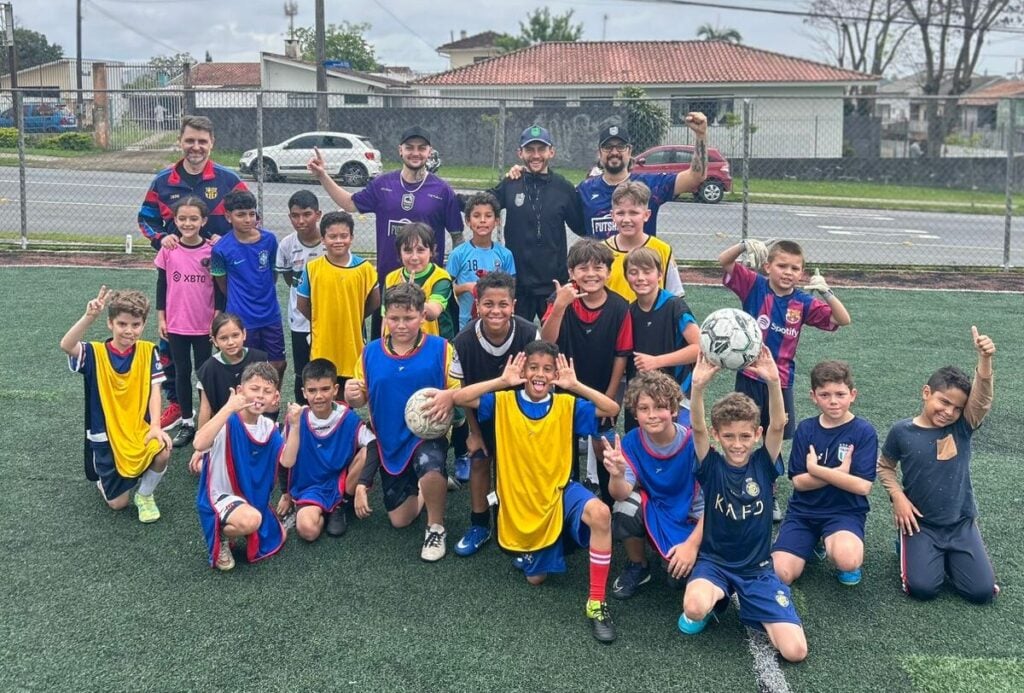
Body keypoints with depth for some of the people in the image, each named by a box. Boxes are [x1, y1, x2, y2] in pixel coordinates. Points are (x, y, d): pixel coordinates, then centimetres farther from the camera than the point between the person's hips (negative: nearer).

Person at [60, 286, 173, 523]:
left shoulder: (148, 351, -5)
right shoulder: (95, 353, -11)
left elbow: (154, 389, -9)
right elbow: (66, 346, -31)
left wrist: (155, 426, -23)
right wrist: (90, 316, -47)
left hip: (139, 430, 1)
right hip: (105, 436, -1)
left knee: (162, 452, -32)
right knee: (118, 503, 3)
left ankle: (145, 495, 1)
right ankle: (104, 476, 40)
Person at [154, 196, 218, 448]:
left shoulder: (212, 251, -8)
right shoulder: (168, 250, -3)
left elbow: (219, 288, -2)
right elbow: (161, 285, 4)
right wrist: (160, 318, 3)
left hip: (205, 326, -2)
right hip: (176, 324, 2)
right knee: (182, 372, 12)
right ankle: (187, 422, 24)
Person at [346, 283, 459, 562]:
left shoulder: (441, 348, -12)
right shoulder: (371, 352, -3)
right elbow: (361, 398, 3)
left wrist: (449, 397, -34)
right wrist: (352, 396, -21)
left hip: (428, 434, -4)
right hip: (390, 442, 4)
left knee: (430, 467, -40)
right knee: (400, 520, 11)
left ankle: (436, 528, -10)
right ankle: (432, 483, 43)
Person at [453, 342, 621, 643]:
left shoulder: (566, 404, -3)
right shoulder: (504, 402, -5)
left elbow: (612, 409, -12)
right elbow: (458, 398, -16)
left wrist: (574, 386, -20)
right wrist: (502, 381, -21)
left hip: (559, 492, -1)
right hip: (522, 504, 1)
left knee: (600, 513, -34)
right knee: (535, 577, 7)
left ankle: (596, 601, -23)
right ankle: (530, 550, 45)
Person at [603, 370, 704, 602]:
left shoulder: (694, 444, -22)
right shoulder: (632, 442, -14)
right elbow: (622, 493, -24)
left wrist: (692, 544, -21)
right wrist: (617, 475, -46)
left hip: (689, 521, -2)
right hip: (651, 512, 2)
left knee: (680, 576, -25)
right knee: (625, 506, -30)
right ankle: (637, 567, -2)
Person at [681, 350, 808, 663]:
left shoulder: (764, 464, -5)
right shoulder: (711, 466, -7)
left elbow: (778, 426, -21)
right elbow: (697, 429, -24)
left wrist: (773, 382, -39)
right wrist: (699, 387, -43)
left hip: (758, 568, 1)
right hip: (714, 561, -1)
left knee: (795, 650, -14)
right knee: (695, 608, -36)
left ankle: (748, 605, 15)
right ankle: (715, 596, 3)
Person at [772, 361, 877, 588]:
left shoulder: (864, 431, -7)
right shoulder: (806, 429, 1)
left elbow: (862, 486, -15)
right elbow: (799, 482, -4)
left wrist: (816, 470, -12)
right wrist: (839, 473, -15)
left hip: (845, 512, -3)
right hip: (803, 511, 3)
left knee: (847, 562, -35)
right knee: (780, 575, -16)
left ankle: (835, 548, 3)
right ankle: (812, 543, 14)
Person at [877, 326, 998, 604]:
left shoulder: (963, 427, -7)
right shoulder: (902, 431, -8)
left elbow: (982, 398, -25)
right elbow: (884, 466, 7)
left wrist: (985, 358, -42)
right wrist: (898, 497, -10)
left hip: (961, 522, 2)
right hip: (920, 522, -2)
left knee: (982, 591, -7)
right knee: (923, 588, -17)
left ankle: (949, 556, 22)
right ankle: (911, 546, 15)